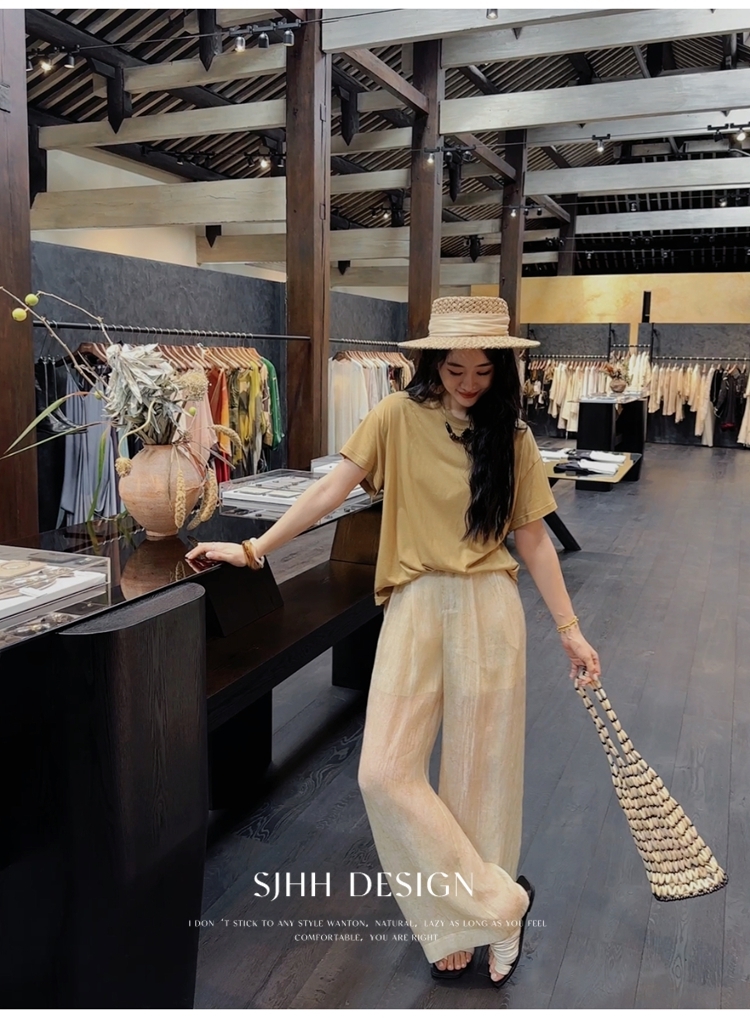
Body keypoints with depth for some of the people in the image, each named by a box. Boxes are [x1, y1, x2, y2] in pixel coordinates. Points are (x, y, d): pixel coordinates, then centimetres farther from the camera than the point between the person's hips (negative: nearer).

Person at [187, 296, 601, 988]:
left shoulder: (512, 437, 3)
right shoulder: (399, 418, 0)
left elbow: (534, 539, 5)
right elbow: (334, 490, -4)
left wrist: (570, 631, 4)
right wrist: (255, 547, -11)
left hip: (489, 609, 0)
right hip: (416, 606, 0)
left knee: (480, 774, 7)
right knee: (386, 772, -5)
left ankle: (465, 921, 28)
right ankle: (499, 904, 12)